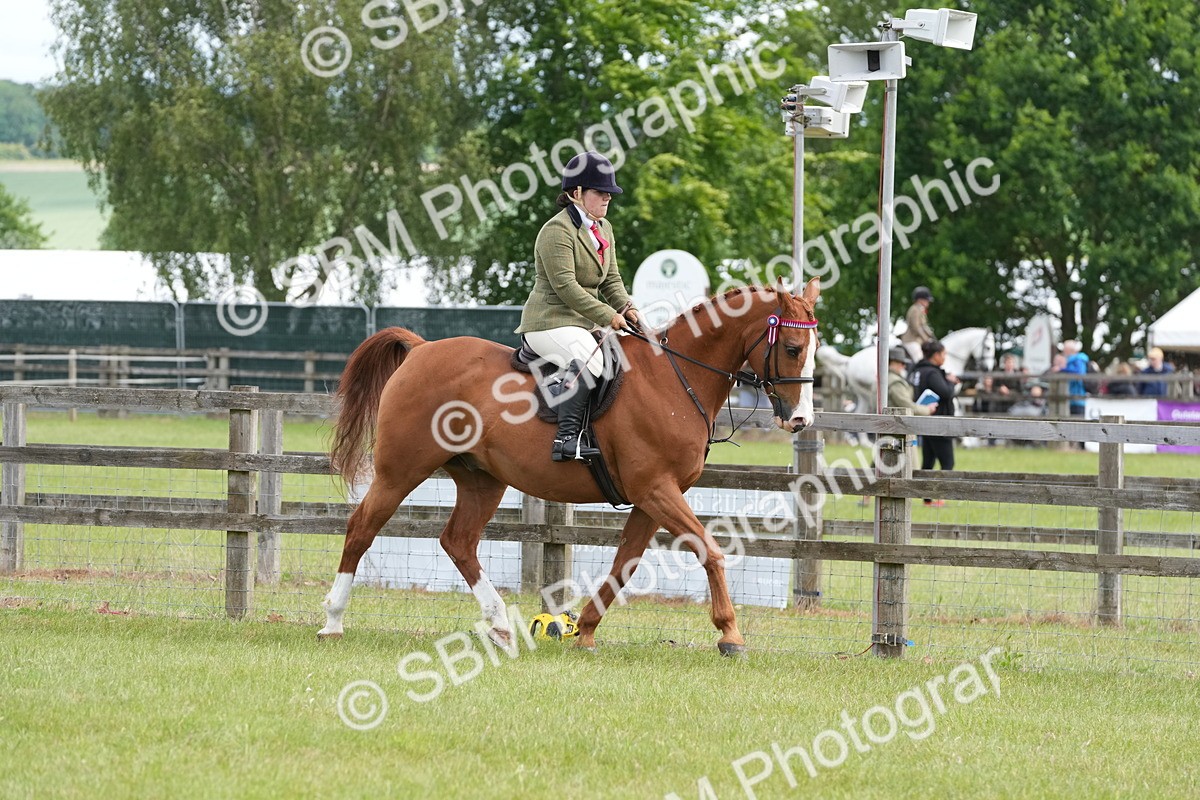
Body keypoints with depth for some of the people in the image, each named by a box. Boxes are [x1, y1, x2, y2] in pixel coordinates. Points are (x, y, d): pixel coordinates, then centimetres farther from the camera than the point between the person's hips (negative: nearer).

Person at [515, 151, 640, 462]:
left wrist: (626, 308, -3)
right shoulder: (557, 231, -13)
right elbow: (566, 286, -20)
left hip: (585, 323, 10)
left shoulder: (604, 229, 17)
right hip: (550, 322, -10)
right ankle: (567, 437, -42)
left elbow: (611, 280, 18)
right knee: (588, 358, -35)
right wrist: (608, 316, -21)